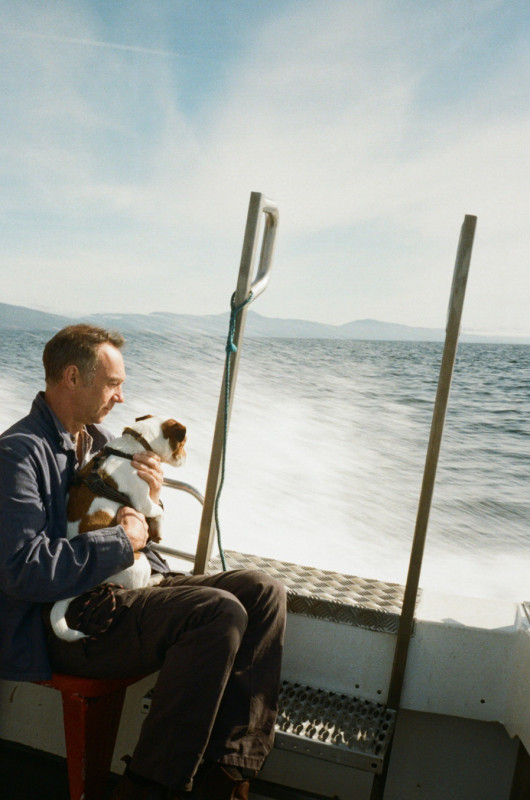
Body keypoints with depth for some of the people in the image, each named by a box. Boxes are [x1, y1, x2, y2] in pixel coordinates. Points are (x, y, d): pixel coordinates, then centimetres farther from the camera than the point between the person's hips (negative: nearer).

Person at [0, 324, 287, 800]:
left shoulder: (100, 439, 16)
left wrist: (148, 500, 0)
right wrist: (121, 542, -16)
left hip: (126, 587, 9)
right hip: (67, 620, -9)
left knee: (262, 593, -6)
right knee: (219, 612, -28)